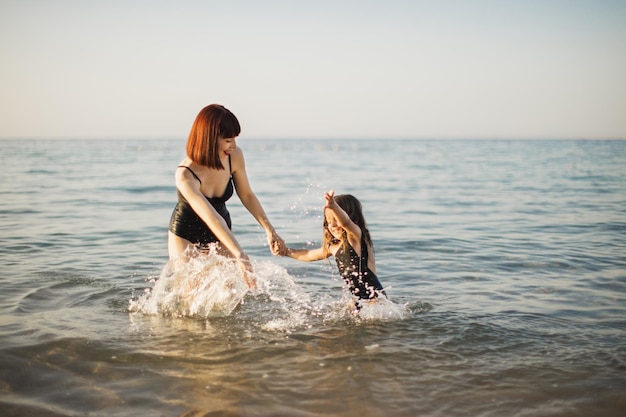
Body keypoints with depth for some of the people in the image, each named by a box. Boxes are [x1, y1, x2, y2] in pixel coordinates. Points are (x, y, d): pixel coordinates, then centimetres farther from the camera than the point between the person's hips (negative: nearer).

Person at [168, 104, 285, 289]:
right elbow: (211, 218, -45)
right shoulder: (185, 175, -34)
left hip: (220, 234, 4)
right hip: (186, 237, -4)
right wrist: (240, 256, -54)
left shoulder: (235, 157, -19)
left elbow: (246, 195, -3)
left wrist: (269, 230, -11)